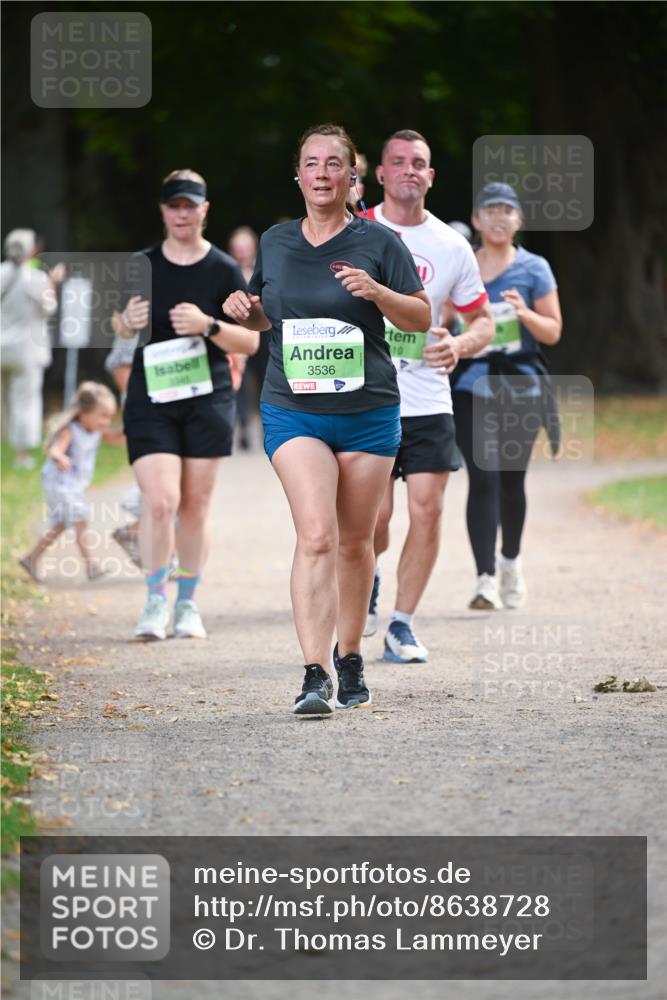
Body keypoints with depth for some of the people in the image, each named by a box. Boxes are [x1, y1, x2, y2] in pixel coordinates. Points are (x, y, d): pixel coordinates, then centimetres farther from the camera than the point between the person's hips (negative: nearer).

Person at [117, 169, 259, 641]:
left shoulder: (224, 270, 0)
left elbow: (251, 342, 1)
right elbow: (121, 327, 16)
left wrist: (209, 325, -16)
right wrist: (129, 323, -8)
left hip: (207, 399, 0)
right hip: (151, 400, 0)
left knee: (195, 506, 4)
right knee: (160, 501, -12)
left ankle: (188, 603, 18)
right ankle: (156, 601, 1)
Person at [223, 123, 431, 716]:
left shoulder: (378, 243, 0)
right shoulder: (274, 244, 9)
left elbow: (423, 318, 1)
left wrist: (376, 292, -17)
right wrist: (243, 311, -1)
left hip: (368, 414, 0)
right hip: (292, 413, 0)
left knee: (355, 543, 10)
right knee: (316, 535, -17)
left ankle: (349, 657, 31)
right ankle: (314, 674, -22)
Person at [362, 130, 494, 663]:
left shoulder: (452, 247, 5)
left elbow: (483, 320, 12)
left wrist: (459, 345, -9)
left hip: (428, 403, 2)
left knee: (427, 511, -6)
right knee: (375, 516, -6)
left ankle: (402, 623, 8)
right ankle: (366, 580, 29)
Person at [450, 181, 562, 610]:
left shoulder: (534, 269, 4)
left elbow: (553, 331, 2)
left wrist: (524, 313, -17)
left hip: (521, 386, 0)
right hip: (472, 387, 0)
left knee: (511, 478, 9)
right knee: (483, 477, -12)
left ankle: (511, 561, 33)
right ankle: (486, 578, -15)